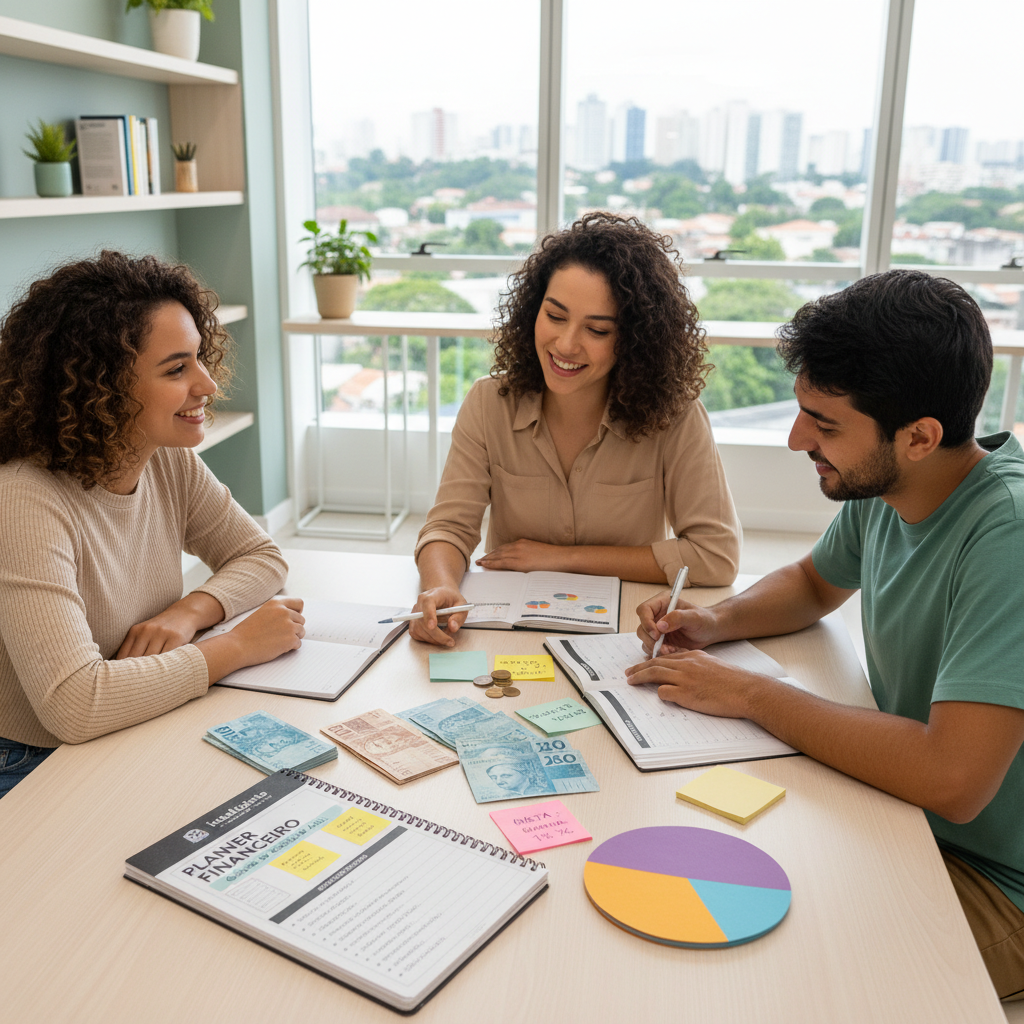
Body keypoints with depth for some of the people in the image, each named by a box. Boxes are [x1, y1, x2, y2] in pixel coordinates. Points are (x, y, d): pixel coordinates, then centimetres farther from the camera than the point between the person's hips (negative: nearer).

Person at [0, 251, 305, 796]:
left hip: (141, 742, 7)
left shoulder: (172, 464, -4)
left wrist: (189, 611, -14)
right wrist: (238, 646, -25)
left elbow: (261, 556, 7)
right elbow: (74, 705, -35)